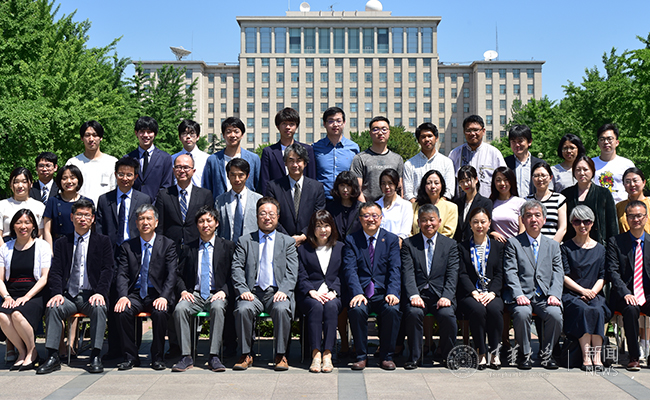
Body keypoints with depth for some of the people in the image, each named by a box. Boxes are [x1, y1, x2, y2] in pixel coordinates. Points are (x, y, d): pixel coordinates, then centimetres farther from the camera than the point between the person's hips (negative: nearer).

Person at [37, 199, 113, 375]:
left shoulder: (103, 241, 9)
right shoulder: (61, 243, 14)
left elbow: (107, 271, 0)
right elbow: (55, 271, 5)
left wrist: (100, 293, -17)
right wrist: (57, 293, -14)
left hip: (91, 296, -2)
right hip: (68, 296, 2)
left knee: (99, 308, -33)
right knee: (53, 308, -28)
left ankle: (95, 357, -29)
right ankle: (53, 358, -24)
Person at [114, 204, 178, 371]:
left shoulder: (168, 245, 4)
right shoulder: (127, 246, 10)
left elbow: (171, 275, -5)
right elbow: (122, 274, 1)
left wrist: (164, 297, -22)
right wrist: (123, 296, -19)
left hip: (157, 294, -2)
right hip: (135, 294, 2)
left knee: (160, 312, -32)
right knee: (124, 311, -28)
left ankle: (158, 357, -13)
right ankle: (130, 357, -12)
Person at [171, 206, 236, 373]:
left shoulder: (227, 246, 10)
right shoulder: (189, 248, 16)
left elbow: (233, 275, 5)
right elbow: (179, 275, 14)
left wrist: (223, 291, -12)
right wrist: (183, 291, -6)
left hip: (217, 294, -2)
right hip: (194, 294, 2)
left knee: (218, 307, -36)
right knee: (180, 308, -29)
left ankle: (214, 356, -31)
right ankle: (186, 357, -24)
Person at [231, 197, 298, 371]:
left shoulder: (287, 242, 15)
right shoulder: (245, 241, 16)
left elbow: (292, 272, 5)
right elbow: (237, 268, 6)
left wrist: (284, 290, -14)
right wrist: (243, 290, -12)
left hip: (277, 293, 0)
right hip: (253, 292, 1)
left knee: (282, 309, -32)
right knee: (243, 309, -30)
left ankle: (280, 356, -16)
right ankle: (245, 355, -12)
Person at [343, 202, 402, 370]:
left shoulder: (391, 239, 10)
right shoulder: (351, 240, 8)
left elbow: (395, 270, -1)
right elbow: (350, 270, -4)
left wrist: (392, 293, -19)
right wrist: (357, 293, -22)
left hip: (383, 292, 1)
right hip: (361, 292, 0)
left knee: (393, 309, -30)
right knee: (357, 310, -32)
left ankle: (386, 356, -9)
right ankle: (361, 355, -11)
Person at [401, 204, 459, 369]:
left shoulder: (450, 244, 12)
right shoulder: (409, 244, 9)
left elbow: (452, 275, 2)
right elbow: (408, 273, -2)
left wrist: (446, 297, -15)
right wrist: (414, 295, -19)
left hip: (441, 295, 0)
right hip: (418, 294, 0)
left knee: (447, 315, -29)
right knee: (413, 312, -31)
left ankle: (447, 356, -5)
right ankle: (413, 357, -13)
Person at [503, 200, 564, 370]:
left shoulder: (553, 245, 18)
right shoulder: (513, 243, 9)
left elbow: (558, 273, 9)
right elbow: (510, 272, -2)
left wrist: (554, 294, -10)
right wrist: (519, 295, -18)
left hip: (545, 296, 2)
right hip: (523, 295, -2)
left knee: (555, 314, -28)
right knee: (522, 313, -33)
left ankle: (546, 352, -4)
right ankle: (524, 354, -9)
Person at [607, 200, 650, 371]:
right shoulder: (615, 242, 6)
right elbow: (612, 271, -4)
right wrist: (626, 293, -20)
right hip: (624, 296, -2)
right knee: (631, 309, -34)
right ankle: (634, 357, -21)